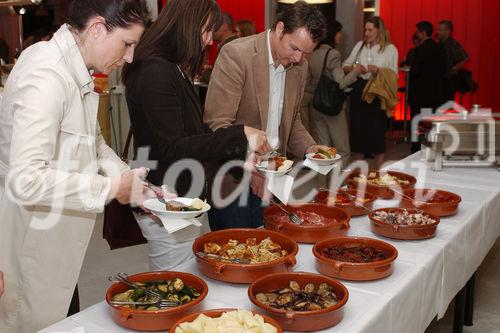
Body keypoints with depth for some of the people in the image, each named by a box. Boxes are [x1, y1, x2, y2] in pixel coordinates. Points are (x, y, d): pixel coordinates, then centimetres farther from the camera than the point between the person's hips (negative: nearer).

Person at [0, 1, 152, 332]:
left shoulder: (74, 70, 5)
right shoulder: (47, 77, -25)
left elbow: (92, 142, 16)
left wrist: (132, 180, 2)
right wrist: (111, 188, -23)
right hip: (31, 240, -9)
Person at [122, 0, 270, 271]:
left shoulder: (173, 71, 12)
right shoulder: (155, 73, -19)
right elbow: (173, 149, -22)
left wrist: (241, 153, 8)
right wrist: (240, 135, -22)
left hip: (178, 203, 10)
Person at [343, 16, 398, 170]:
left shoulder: (390, 49, -1)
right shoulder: (360, 45, 9)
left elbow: (394, 74, -5)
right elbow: (345, 65, 11)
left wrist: (378, 71, -21)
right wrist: (354, 68, -10)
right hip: (358, 90, 3)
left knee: (377, 130, 1)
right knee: (357, 128, 8)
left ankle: (378, 171, 15)